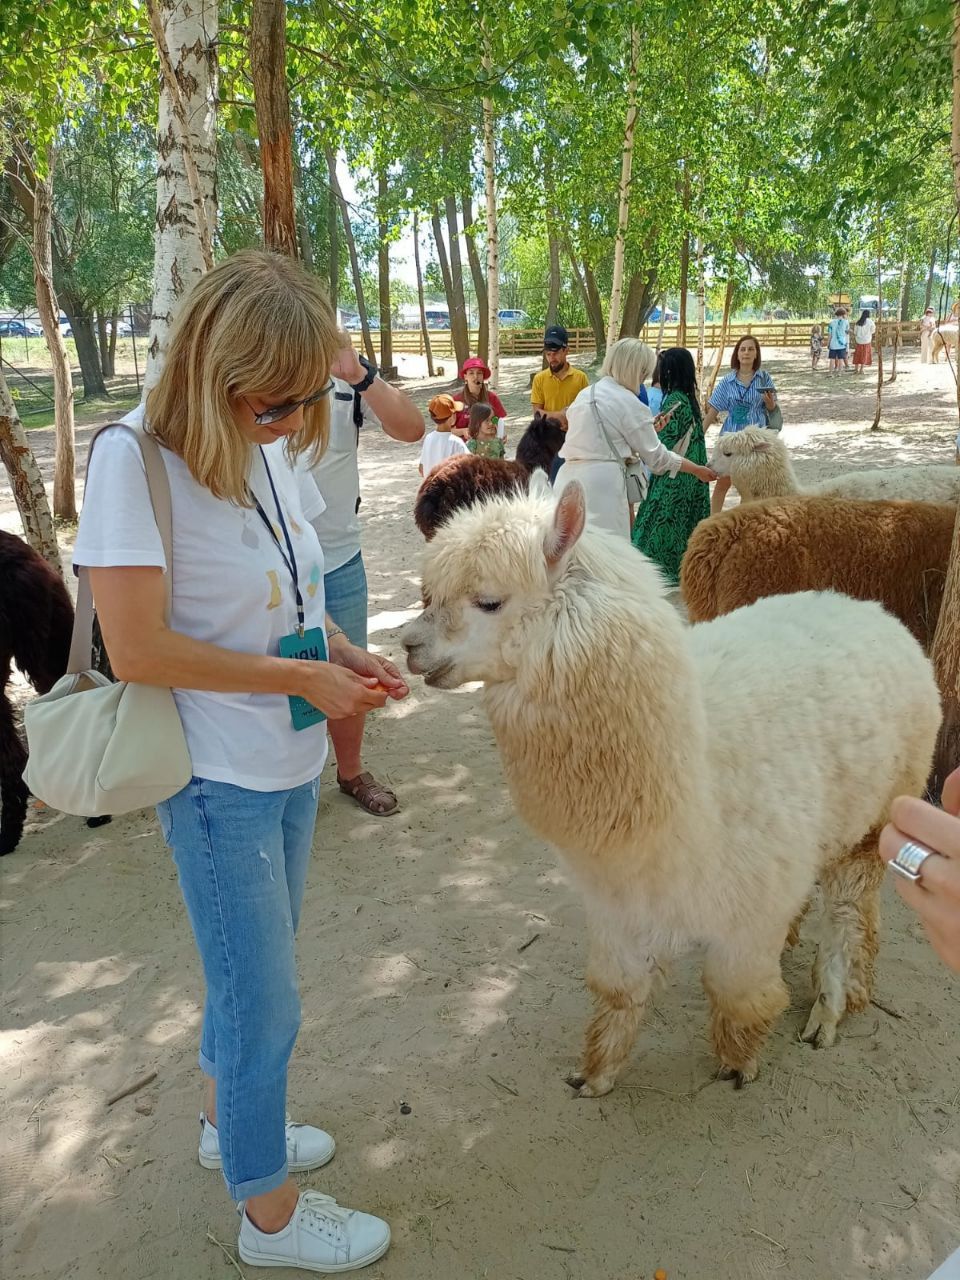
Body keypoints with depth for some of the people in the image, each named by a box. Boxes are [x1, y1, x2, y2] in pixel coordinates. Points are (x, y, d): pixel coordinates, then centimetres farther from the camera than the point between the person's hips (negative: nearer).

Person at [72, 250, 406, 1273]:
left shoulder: (273, 449, 2)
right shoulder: (134, 460, -20)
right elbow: (138, 652, -23)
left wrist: (343, 653, -3)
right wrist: (300, 677, -19)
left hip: (291, 765, 7)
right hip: (217, 783, -7)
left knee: (248, 976, 24)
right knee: (263, 1005, 7)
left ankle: (228, 1124, 50)